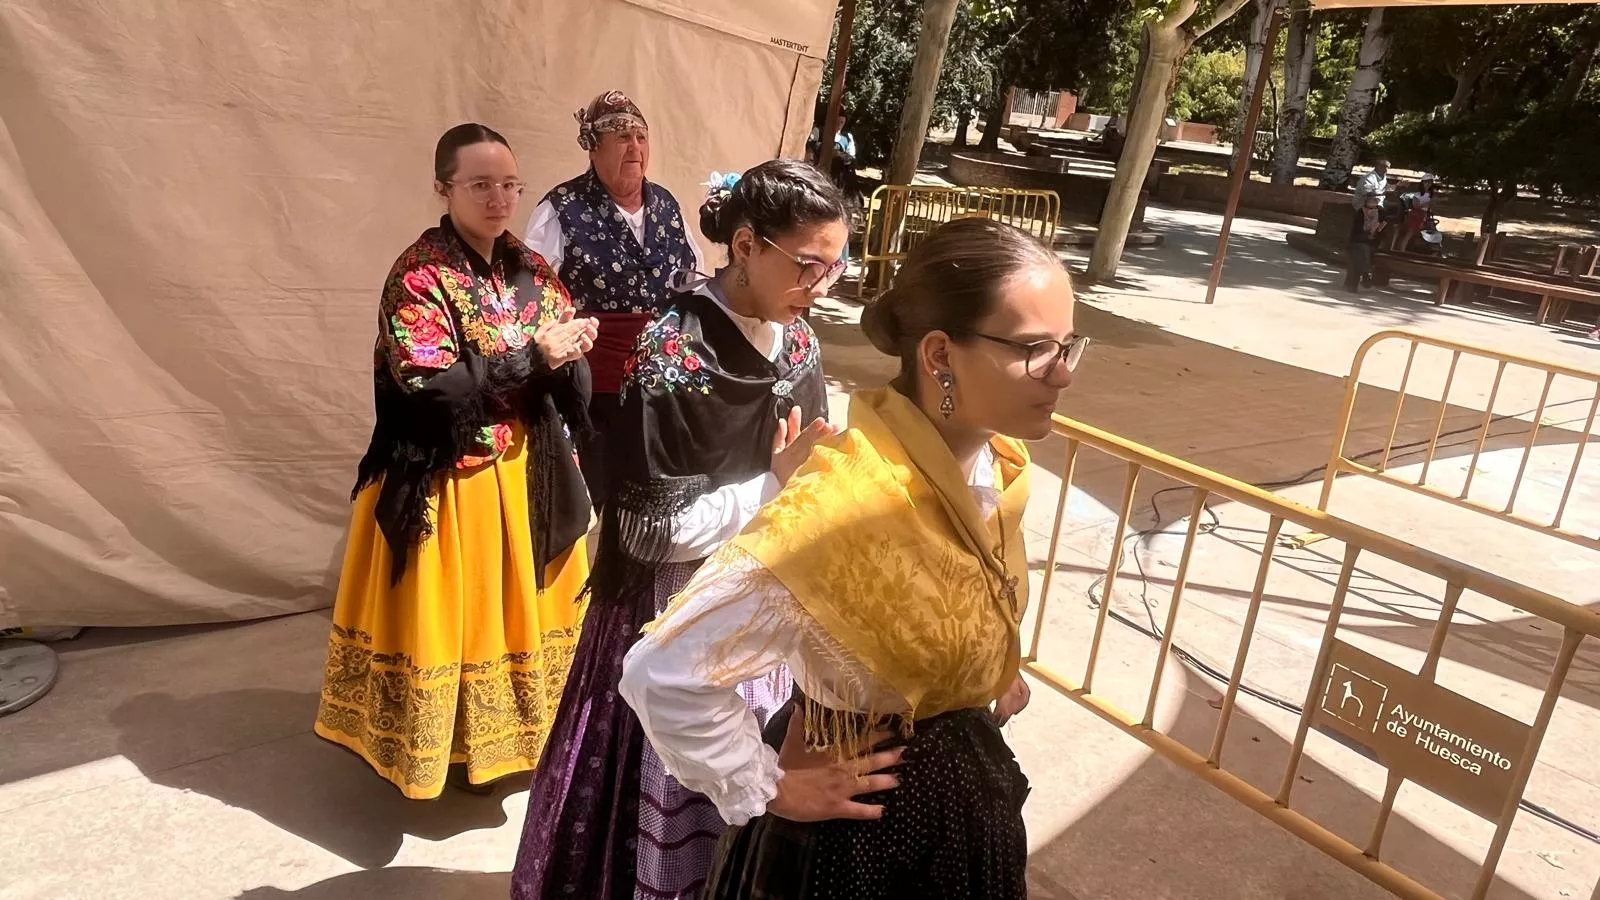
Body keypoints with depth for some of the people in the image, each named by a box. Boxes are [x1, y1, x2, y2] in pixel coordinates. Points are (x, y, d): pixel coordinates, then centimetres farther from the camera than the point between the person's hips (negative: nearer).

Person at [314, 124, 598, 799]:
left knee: (522, 607, 16)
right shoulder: (418, 275, -13)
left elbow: (572, 373, 8)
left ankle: (517, 731, 35)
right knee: (452, 614, 6)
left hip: (527, 473, 6)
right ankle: (451, 747, 26)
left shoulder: (532, 271, 6)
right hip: (447, 482, -6)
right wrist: (532, 357, -20)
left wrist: (569, 351, -13)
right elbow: (430, 389, -22)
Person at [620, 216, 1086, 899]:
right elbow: (662, 672, -32)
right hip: (864, 821, -6)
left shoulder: (1002, 464, -10)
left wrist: (997, 674, 3)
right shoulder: (845, 506, -34)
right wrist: (770, 789, -20)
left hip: (963, 788, 7)